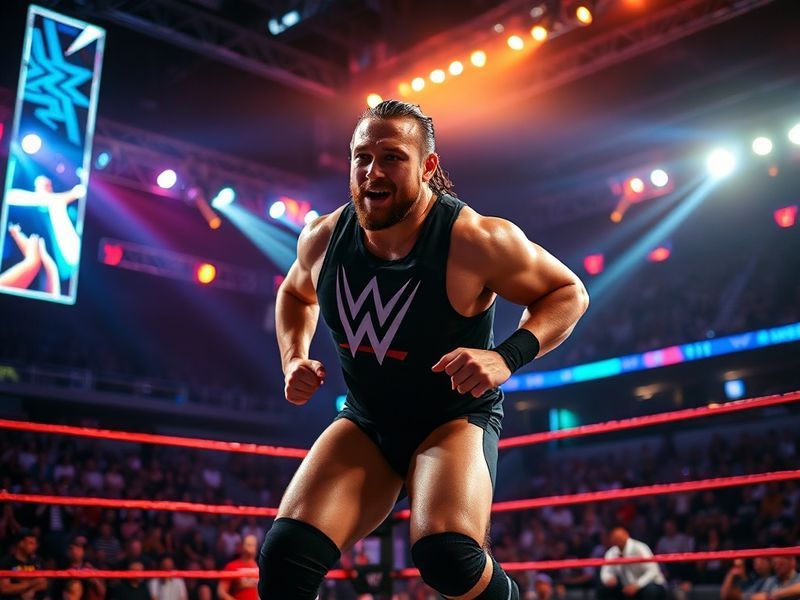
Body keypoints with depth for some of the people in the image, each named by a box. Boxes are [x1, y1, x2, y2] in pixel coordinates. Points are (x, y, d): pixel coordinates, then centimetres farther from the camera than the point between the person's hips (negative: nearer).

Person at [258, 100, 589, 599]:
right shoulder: (323, 238, -7)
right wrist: (294, 359, -2)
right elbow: (295, 295, 16)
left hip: (456, 416, -3)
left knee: (447, 556, -29)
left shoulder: (475, 241, -21)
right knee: (285, 557, -16)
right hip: (364, 423, 4)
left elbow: (568, 292, -9)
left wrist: (508, 357, -25)